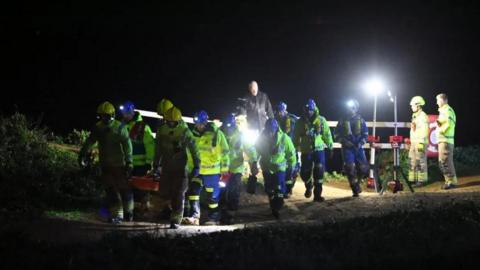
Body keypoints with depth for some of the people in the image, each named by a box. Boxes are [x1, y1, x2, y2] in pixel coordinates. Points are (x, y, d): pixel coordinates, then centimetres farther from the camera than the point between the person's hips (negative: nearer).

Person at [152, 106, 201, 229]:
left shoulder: (185, 131, -9)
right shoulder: (161, 130, 2)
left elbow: (194, 149, -6)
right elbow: (157, 149, 14)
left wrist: (196, 166, -9)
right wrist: (156, 165, 17)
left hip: (180, 167, -4)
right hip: (166, 167, 4)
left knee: (178, 194, -6)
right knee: (164, 192, 3)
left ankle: (176, 220, -3)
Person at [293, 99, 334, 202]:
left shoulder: (321, 120, -1)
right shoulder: (301, 122, 0)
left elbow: (327, 134, 6)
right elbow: (297, 136, 7)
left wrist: (330, 146, 7)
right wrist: (295, 148, 8)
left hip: (319, 149, -1)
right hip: (306, 151, 1)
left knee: (319, 172, -11)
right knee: (305, 173, 2)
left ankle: (317, 194, -5)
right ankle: (308, 185, 36)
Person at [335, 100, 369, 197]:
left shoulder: (360, 120, 7)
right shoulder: (343, 120, 3)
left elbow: (365, 134, 9)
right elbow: (337, 134, 5)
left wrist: (361, 142, -8)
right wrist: (344, 141, -11)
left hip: (358, 147, 2)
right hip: (347, 148, -2)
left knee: (363, 168, -5)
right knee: (350, 169, -11)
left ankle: (356, 181, 24)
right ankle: (355, 189, -3)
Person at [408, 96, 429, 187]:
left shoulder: (423, 116, -11)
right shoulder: (415, 116, 18)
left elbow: (424, 131, -17)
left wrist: (421, 143, -22)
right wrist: (411, 141, 20)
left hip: (420, 142, -10)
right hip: (414, 142, 10)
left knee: (421, 161, -7)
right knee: (412, 161, 9)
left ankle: (422, 179, -4)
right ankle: (413, 179, 13)